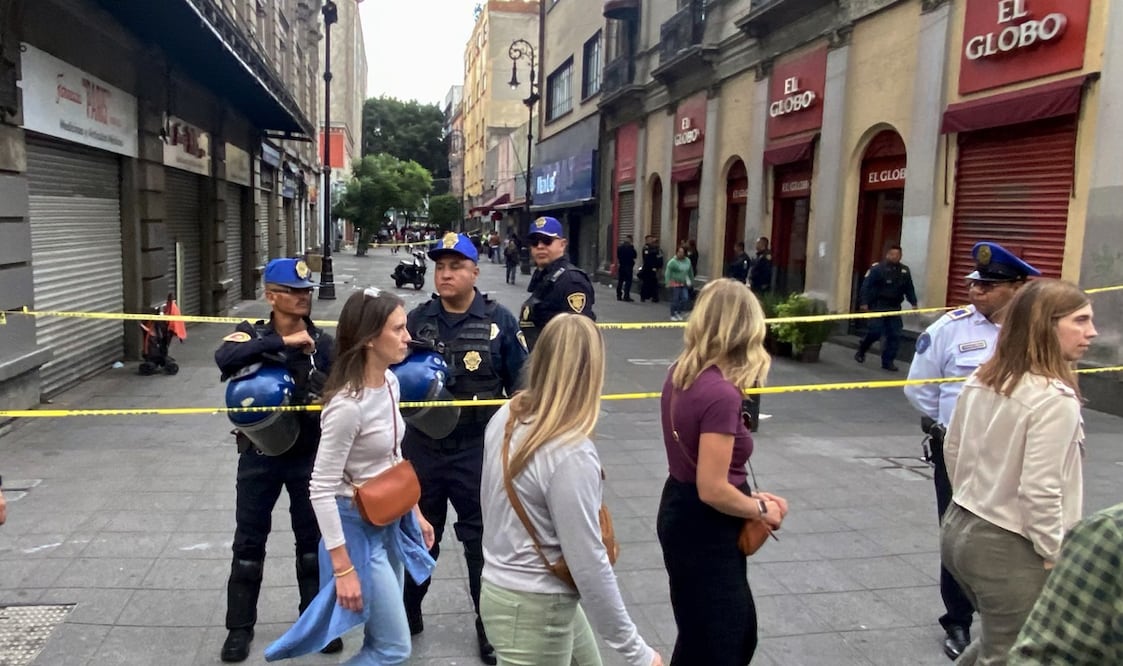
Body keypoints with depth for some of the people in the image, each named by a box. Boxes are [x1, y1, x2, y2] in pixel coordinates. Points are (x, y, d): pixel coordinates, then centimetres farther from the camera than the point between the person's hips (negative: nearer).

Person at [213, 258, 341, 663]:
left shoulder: (323, 342, -2)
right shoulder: (252, 335, -6)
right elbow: (224, 358, -28)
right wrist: (282, 342, -31)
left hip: (309, 456, 1)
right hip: (259, 456, -1)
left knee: (313, 537, 13)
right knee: (249, 541, 10)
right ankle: (240, 628, 27)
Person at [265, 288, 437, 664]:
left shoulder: (390, 382, -1)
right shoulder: (348, 405, -27)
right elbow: (322, 491, -22)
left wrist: (416, 513, 16)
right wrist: (343, 568, -20)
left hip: (392, 522, 8)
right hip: (358, 527, -8)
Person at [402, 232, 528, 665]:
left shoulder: (499, 321, -6)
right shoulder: (417, 319, 2)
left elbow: (520, 384, -3)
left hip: (477, 449, -2)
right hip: (422, 445, 3)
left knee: (483, 538, 10)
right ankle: (405, 614, 39)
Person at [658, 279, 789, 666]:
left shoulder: (680, 374, 0)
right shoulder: (721, 394, -27)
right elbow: (712, 490, -25)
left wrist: (750, 497, 7)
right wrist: (762, 509, -8)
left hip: (680, 514, 9)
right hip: (704, 532, -9)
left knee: (739, 631, 26)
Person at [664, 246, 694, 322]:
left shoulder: (687, 261, 4)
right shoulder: (672, 262, -13)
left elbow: (690, 272, 15)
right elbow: (668, 273, -14)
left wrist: (691, 281, 19)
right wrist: (668, 282, -20)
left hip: (684, 284, 5)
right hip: (675, 284, -5)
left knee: (685, 298, -2)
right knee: (675, 300, -2)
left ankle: (678, 312, 17)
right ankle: (673, 315, 13)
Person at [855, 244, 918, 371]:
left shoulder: (905, 271, 9)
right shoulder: (877, 269, -10)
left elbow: (909, 289, 15)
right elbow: (866, 286, -13)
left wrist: (913, 303, 5)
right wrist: (864, 303, -21)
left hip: (894, 308, 5)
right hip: (877, 306, -5)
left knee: (894, 335, 0)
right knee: (875, 332, -9)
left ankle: (888, 361, 9)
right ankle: (861, 350, 19)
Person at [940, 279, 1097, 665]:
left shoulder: (982, 380, 2)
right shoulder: (1055, 398, -21)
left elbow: (953, 451, 11)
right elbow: (1038, 491, -23)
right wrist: (1054, 557, -10)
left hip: (960, 529, 8)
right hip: (1009, 549, -8)